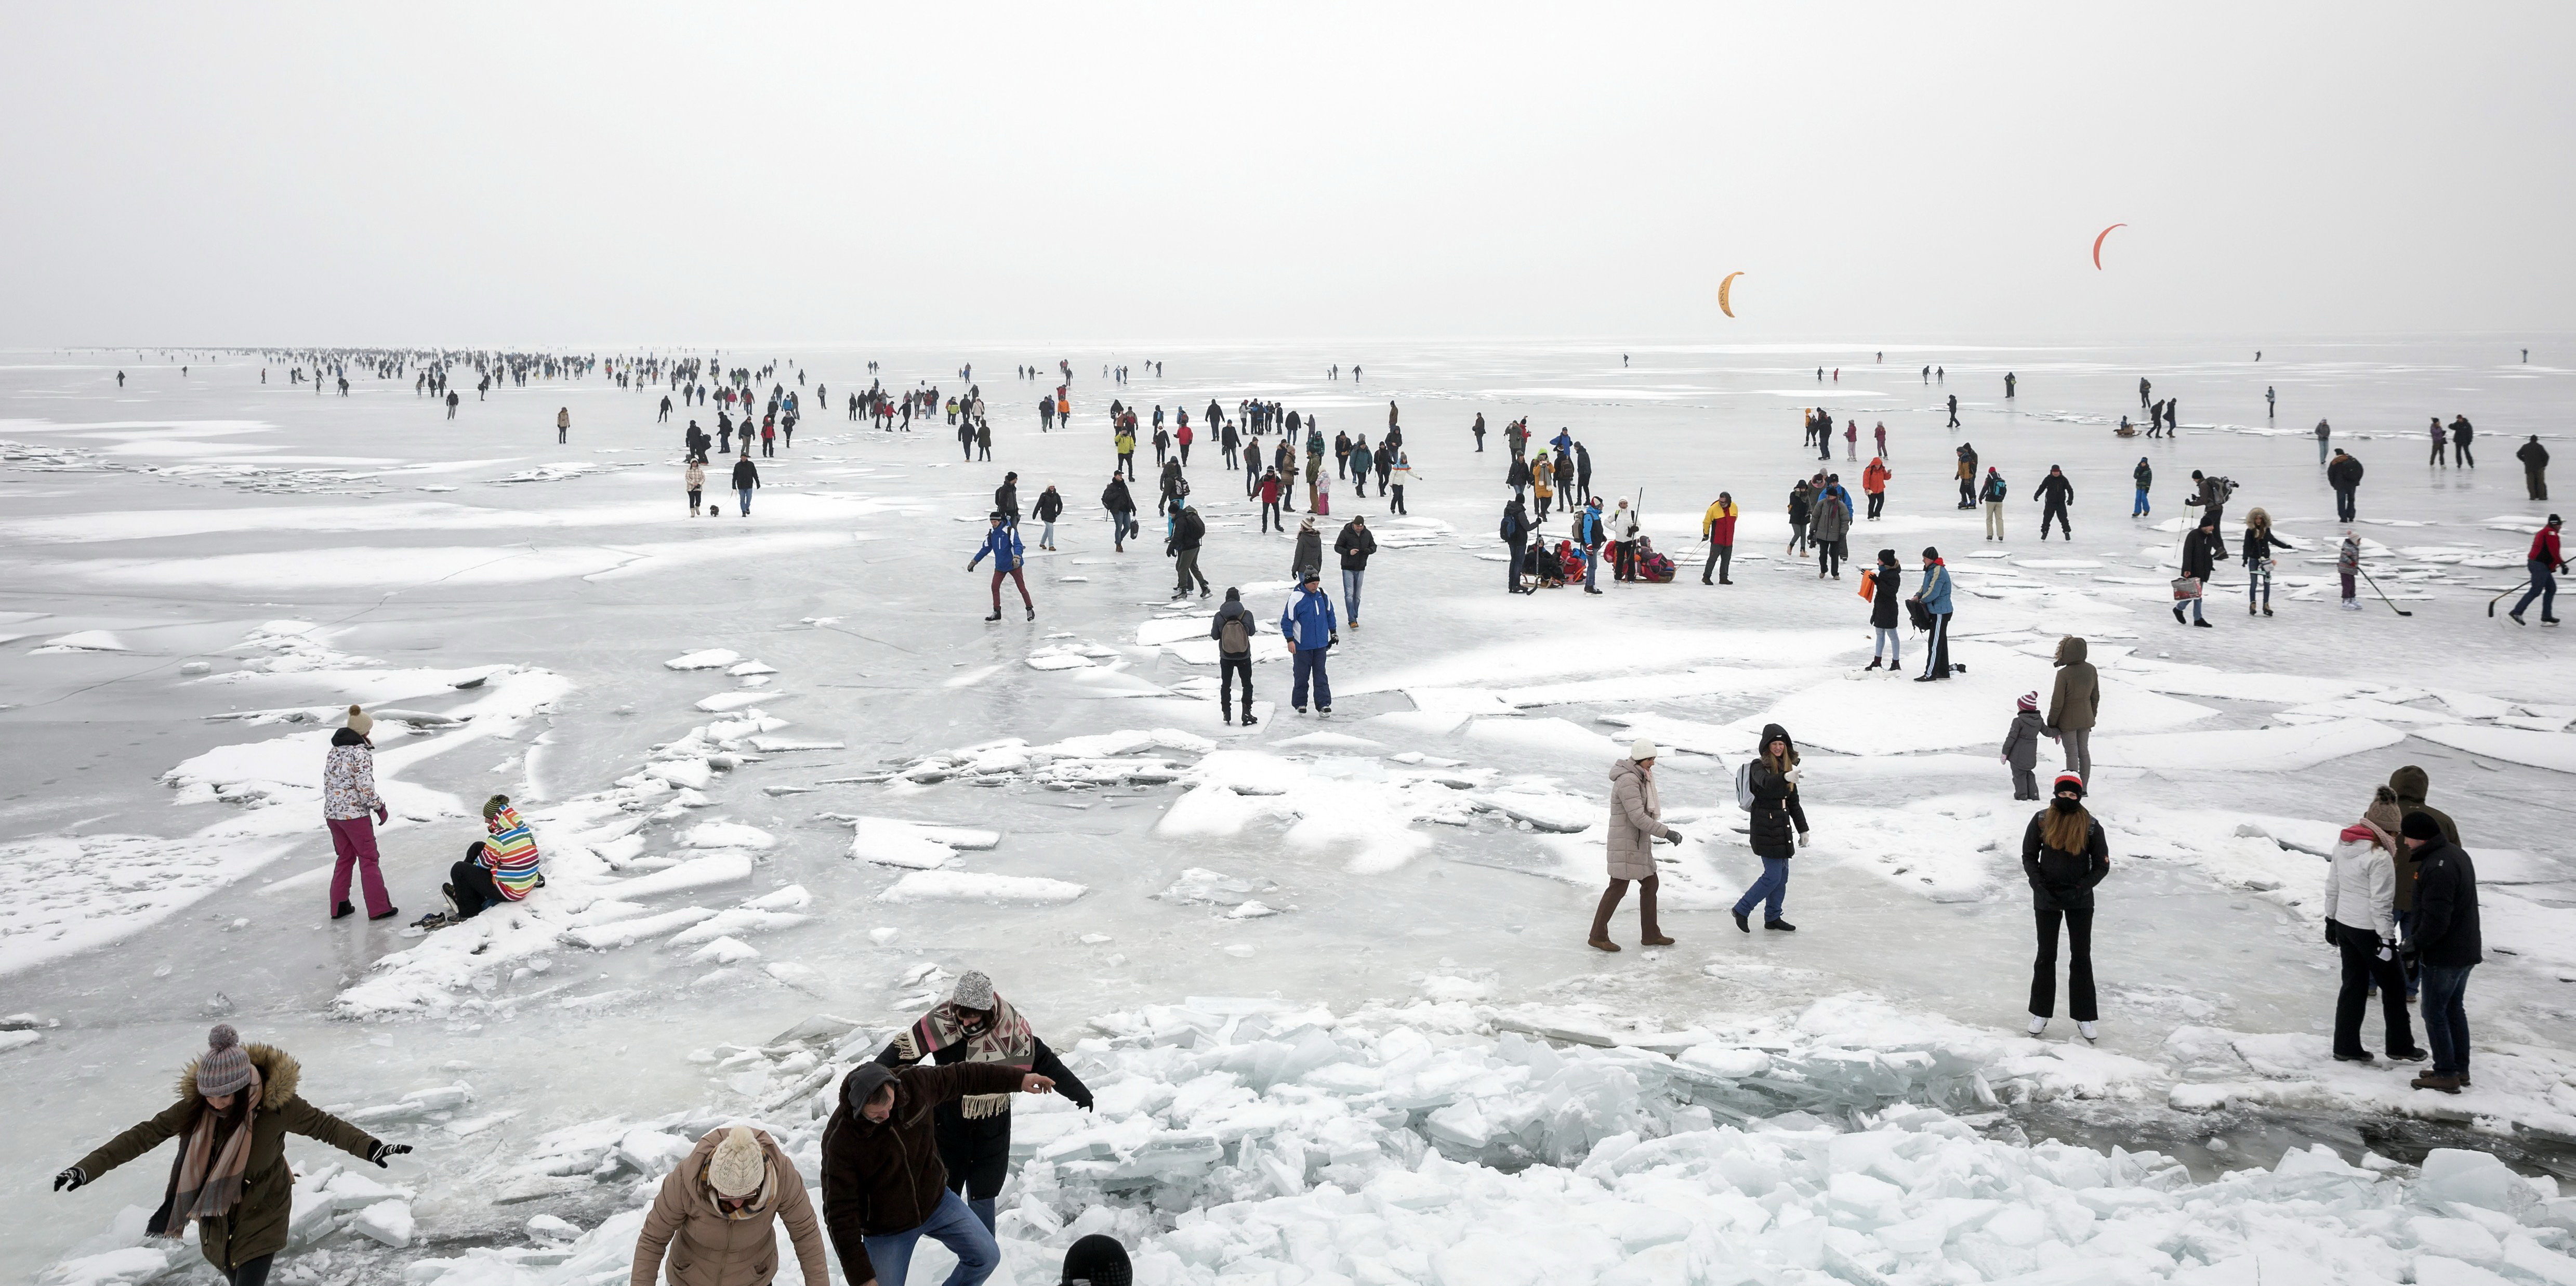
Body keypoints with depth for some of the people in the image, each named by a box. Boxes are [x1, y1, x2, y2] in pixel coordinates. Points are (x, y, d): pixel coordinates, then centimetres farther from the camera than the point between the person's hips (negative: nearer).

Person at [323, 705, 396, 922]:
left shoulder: (333, 751, 9)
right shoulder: (360, 752, -16)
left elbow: (328, 781, 14)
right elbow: (365, 786, -20)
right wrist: (379, 807, -7)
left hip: (331, 813, 8)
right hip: (354, 813, -8)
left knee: (344, 857, 19)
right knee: (368, 859, 2)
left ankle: (339, 906, 22)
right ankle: (378, 908, 6)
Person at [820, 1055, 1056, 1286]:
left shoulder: (915, 1084, -21)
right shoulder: (840, 1140, -31)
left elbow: (962, 1077, -1)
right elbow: (840, 1214, -26)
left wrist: (1018, 1078, 1)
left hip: (936, 1201, 4)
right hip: (886, 1229, -4)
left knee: (987, 1257, 4)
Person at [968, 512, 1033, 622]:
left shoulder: (1009, 531, -12)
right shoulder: (991, 534, 6)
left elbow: (1017, 545, -21)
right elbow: (985, 549, 14)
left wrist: (1017, 557, -39)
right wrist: (974, 562, 14)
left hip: (1014, 565, -5)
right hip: (1000, 566, 6)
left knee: (1021, 587, -3)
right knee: (995, 587, -3)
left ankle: (1030, 609, 10)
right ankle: (997, 612, 6)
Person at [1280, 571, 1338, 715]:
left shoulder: (1323, 596, 2)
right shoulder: (1296, 598, -14)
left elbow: (1330, 614, 18)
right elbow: (1287, 620, -10)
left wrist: (1333, 632, 19)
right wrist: (1290, 640, -12)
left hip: (1320, 643, 4)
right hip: (1302, 645, -4)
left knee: (1320, 674, 4)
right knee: (1302, 675, 4)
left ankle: (1324, 704, 4)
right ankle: (1300, 703, 18)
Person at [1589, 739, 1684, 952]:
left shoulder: (1638, 777, 10)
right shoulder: (1628, 781, -22)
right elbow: (1638, 817, -26)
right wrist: (1666, 833, -26)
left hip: (1639, 842, 10)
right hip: (1625, 842, -10)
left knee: (1650, 884, 13)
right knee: (1618, 888, -3)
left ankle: (1650, 934, 22)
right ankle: (1598, 936, 7)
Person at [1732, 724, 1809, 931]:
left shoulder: (1787, 767, 12)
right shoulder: (1759, 766, -12)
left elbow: (1794, 803, 18)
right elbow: (1765, 782, -36)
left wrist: (1803, 829, 18)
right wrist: (1785, 777, -55)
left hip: (1783, 825, 8)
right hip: (1765, 827, -8)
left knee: (1783, 875, 11)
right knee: (1773, 875, -9)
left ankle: (1773, 918, 24)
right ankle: (1742, 909, 6)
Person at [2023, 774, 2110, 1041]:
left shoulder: (2090, 826, -8)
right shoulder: (2042, 820, -6)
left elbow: (2102, 865, -3)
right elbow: (2029, 856, 2)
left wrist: (2082, 888, -16)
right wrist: (2038, 884, -12)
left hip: (2080, 901, 0)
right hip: (2047, 899, 1)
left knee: (2081, 957, 6)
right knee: (2046, 956, 11)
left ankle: (2084, 1017, 16)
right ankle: (2041, 1013, 22)